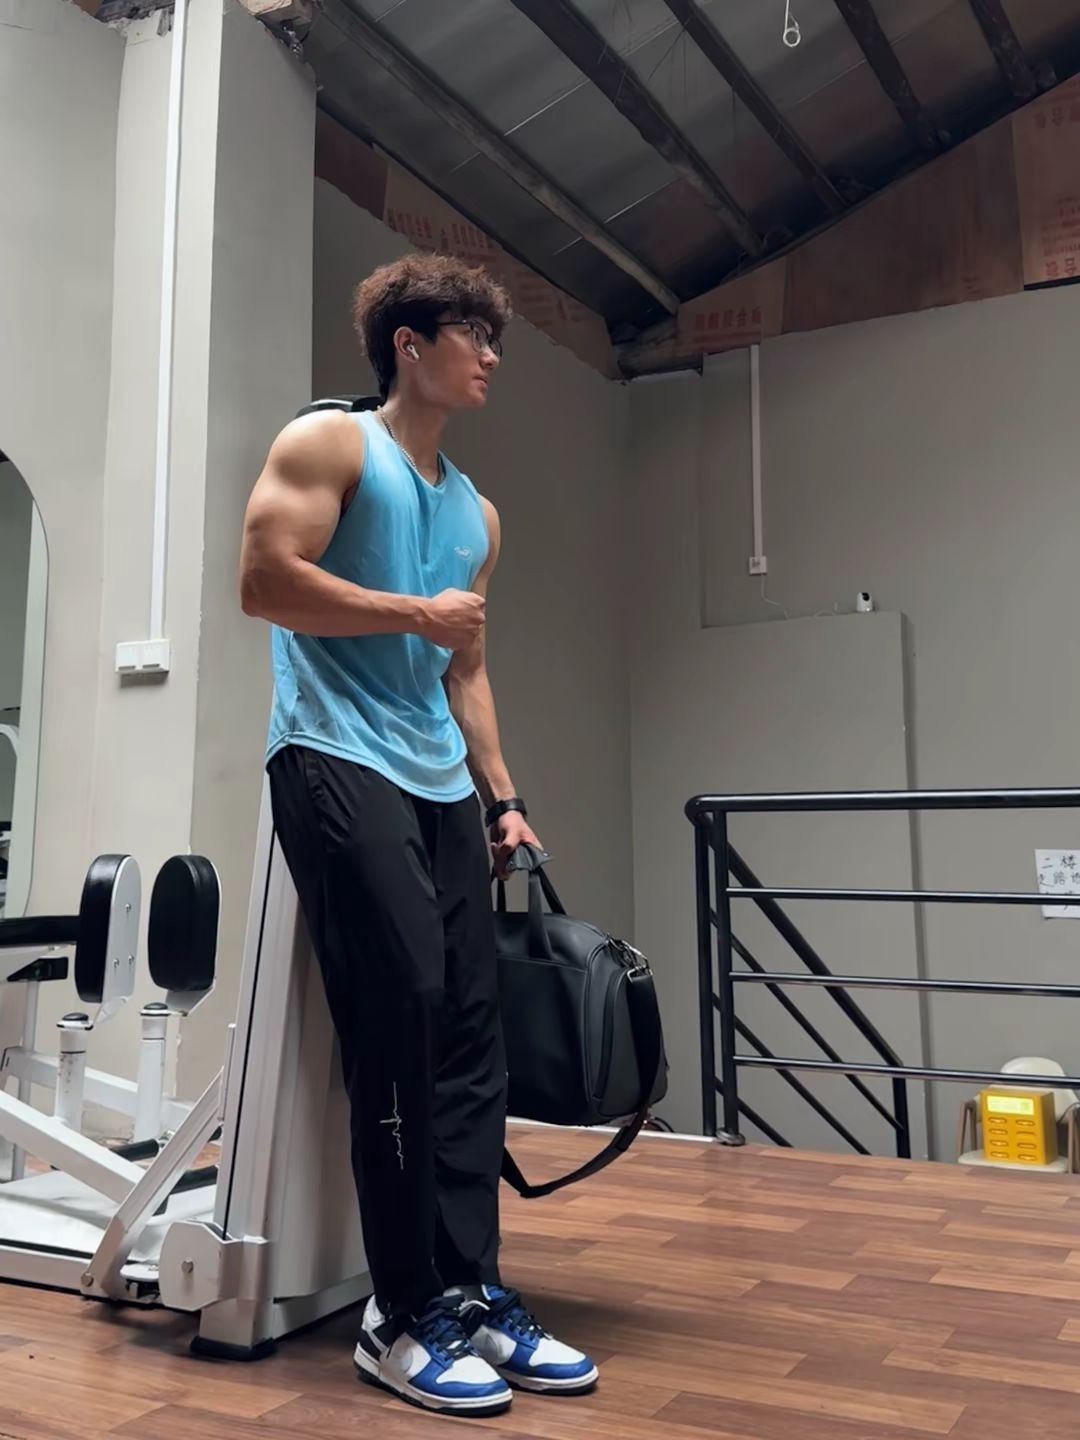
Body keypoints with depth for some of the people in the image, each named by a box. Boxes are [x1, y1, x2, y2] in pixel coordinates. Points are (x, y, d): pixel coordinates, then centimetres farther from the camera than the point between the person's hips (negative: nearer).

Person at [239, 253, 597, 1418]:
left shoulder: (476, 513, 23)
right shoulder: (327, 444, 2)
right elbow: (264, 581, -12)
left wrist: (501, 797, 14)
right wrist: (416, 613, -8)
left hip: (438, 785, 8)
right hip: (337, 763, -7)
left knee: (469, 1037, 2)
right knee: (402, 1024, -13)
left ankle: (470, 1294, 12)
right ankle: (403, 1318, 0)